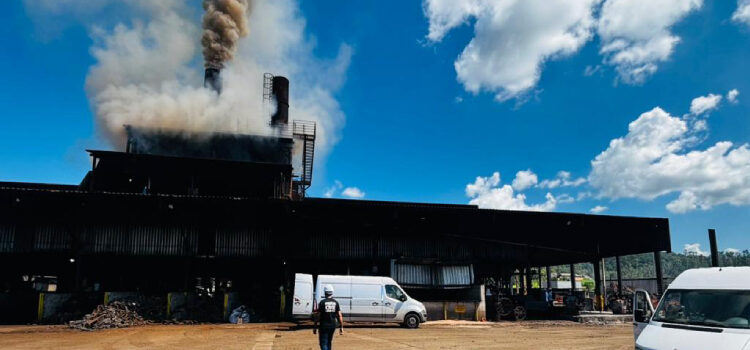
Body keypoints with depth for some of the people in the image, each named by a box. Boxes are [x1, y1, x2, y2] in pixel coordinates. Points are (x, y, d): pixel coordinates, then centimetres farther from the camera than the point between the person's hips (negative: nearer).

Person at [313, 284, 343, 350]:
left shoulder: (322, 302, -9)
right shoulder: (336, 302, 1)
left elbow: (317, 316, -8)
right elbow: (339, 316, 0)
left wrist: (314, 327, 0)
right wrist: (341, 327, 5)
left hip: (324, 326, -4)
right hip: (333, 325, 4)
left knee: (323, 344, 0)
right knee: (329, 342, 20)